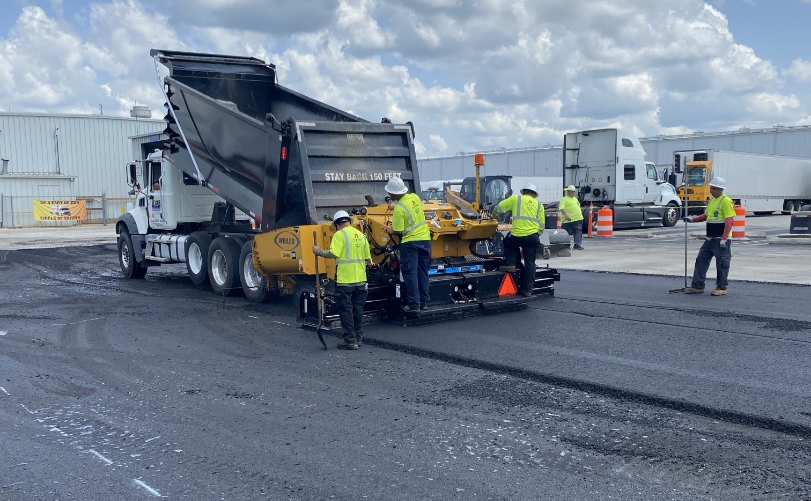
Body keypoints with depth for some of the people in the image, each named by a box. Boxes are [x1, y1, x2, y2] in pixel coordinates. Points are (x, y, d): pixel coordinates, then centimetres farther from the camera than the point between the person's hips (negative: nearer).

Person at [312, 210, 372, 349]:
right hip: (360, 279, 6)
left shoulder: (339, 235, -10)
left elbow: (333, 254, -20)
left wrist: (318, 251, -7)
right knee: (358, 309, 15)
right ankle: (358, 338, 22)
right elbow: (367, 257, 9)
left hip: (345, 280, -6)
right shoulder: (361, 235, 9)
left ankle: (350, 340, 1)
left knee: (346, 309, 1)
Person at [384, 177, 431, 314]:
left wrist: (390, 231, 6)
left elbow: (398, 231, -15)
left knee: (410, 273, 1)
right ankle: (424, 302, 18)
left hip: (410, 242, -7)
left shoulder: (399, 209, -18)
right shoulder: (415, 197, 1)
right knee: (423, 272, 13)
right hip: (425, 239, 7)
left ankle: (414, 305, 1)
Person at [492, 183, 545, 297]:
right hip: (533, 237, 2)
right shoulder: (539, 205, 18)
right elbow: (542, 226, 13)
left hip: (517, 236, -2)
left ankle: (510, 264, 15)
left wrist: (494, 217, 30)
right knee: (530, 263, 11)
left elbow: (497, 209, 10)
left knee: (508, 242, 31)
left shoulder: (516, 198, 10)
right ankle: (527, 290, 11)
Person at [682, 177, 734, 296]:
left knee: (722, 264, 1)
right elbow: (706, 215, 26)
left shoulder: (726, 201, -13)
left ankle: (721, 288, 10)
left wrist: (724, 239, -23)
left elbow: (729, 221, -18)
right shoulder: (712, 200, 14)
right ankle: (697, 286, 12)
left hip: (721, 239, -9)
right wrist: (692, 220, 14)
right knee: (701, 260, 7)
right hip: (710, 238, 9)